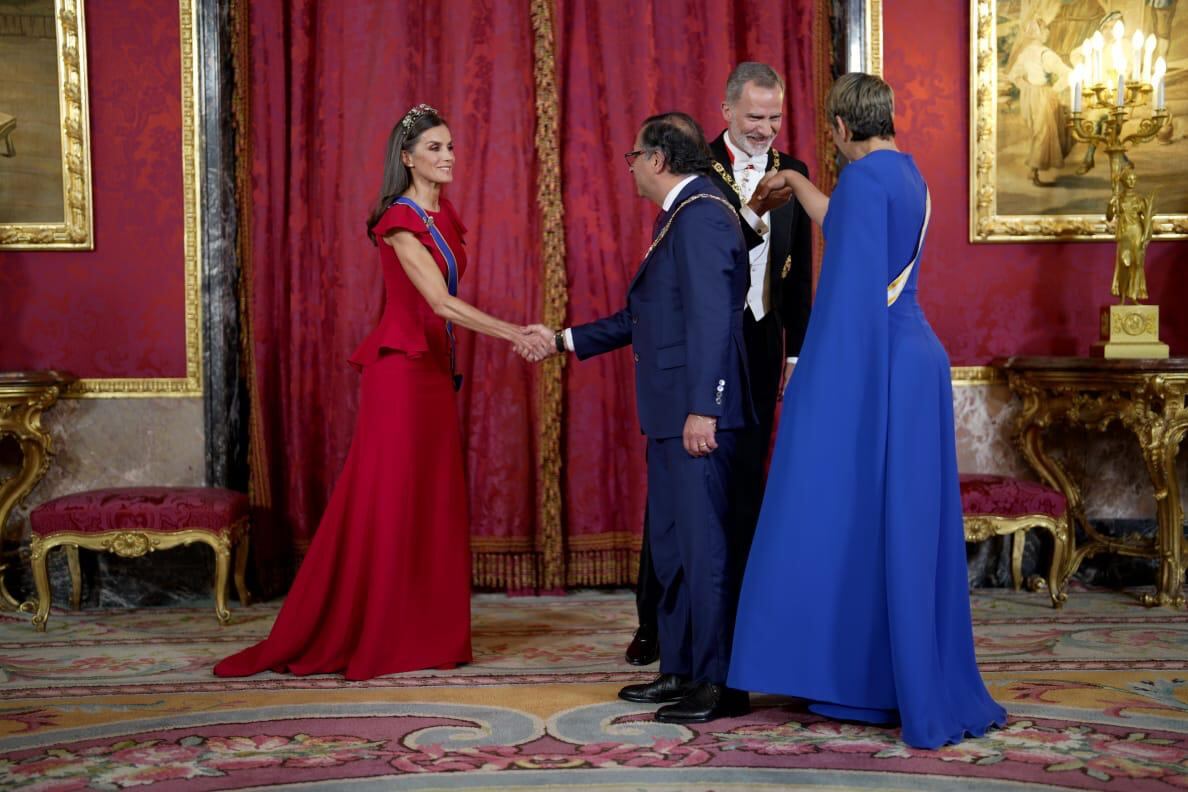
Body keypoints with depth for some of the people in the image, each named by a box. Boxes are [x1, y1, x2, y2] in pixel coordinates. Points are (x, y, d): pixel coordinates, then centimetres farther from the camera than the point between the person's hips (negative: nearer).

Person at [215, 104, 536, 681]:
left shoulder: (443, 215, 13)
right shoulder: (400, 221, -13)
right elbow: (442, 303, -22)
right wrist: (514, 335, -25)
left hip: (433, 370, 8)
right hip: (400, 370, -8)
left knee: (430, 503, 9)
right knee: (386, 501, -4)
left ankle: (423, 634, 15)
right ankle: (340, 637, 5)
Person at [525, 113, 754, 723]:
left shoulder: (701, 214, -13)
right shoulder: (681, 217, 20)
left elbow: (711, 317, -21)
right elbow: (646, 317, 26)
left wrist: (703, 409, -26)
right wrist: (565, 340, 29)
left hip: (698, 414, -11)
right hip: (672, 415, 11)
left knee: (703, 543, -5)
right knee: (670, 543, 15)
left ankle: (719, 684, 2)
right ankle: (681, 670, 23)